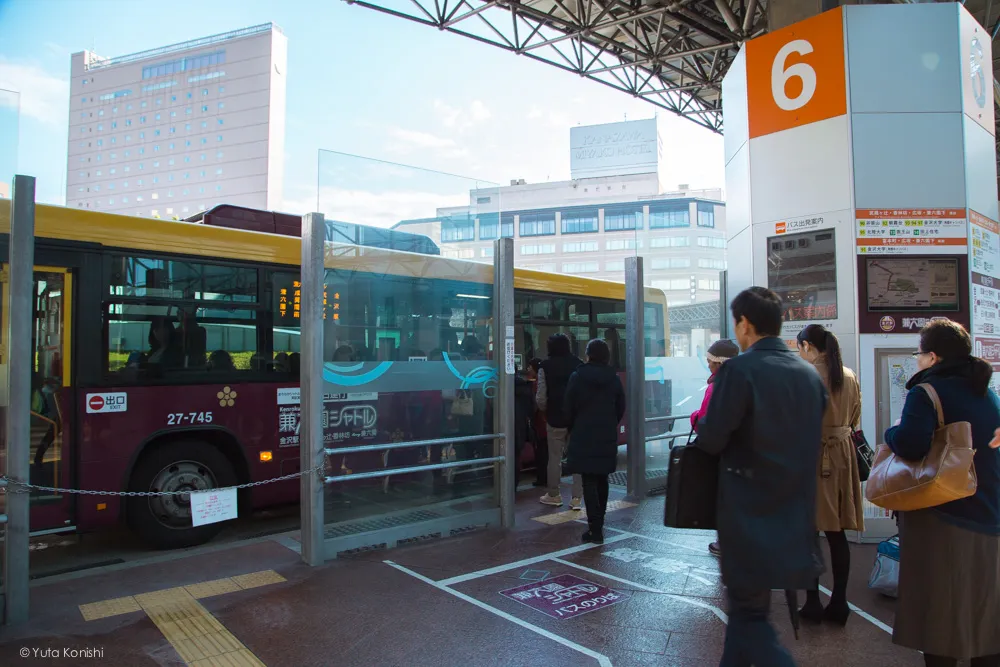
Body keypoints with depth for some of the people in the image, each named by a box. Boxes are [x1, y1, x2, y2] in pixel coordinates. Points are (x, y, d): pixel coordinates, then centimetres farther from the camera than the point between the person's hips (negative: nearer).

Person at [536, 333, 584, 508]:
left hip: (555, 419, -2)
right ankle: (576, 497, 6)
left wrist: (545, 410, 11)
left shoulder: (546, 366, -7)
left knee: (554, 458, 10)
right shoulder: (578, 364, -2)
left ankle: (554, 495, 20)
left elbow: (541, 397, -9)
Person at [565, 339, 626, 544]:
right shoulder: (614, 378, 2)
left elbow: (569, 407, -4)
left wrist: (571, 429, 11)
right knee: (602, 480, 15)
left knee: (589, 482, -2)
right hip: (607, 437, 4)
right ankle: (599, 523, 26)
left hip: (583, 436, -4)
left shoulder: (577, 377, -8)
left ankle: (595, 529, -5)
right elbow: (621, 408, 8)